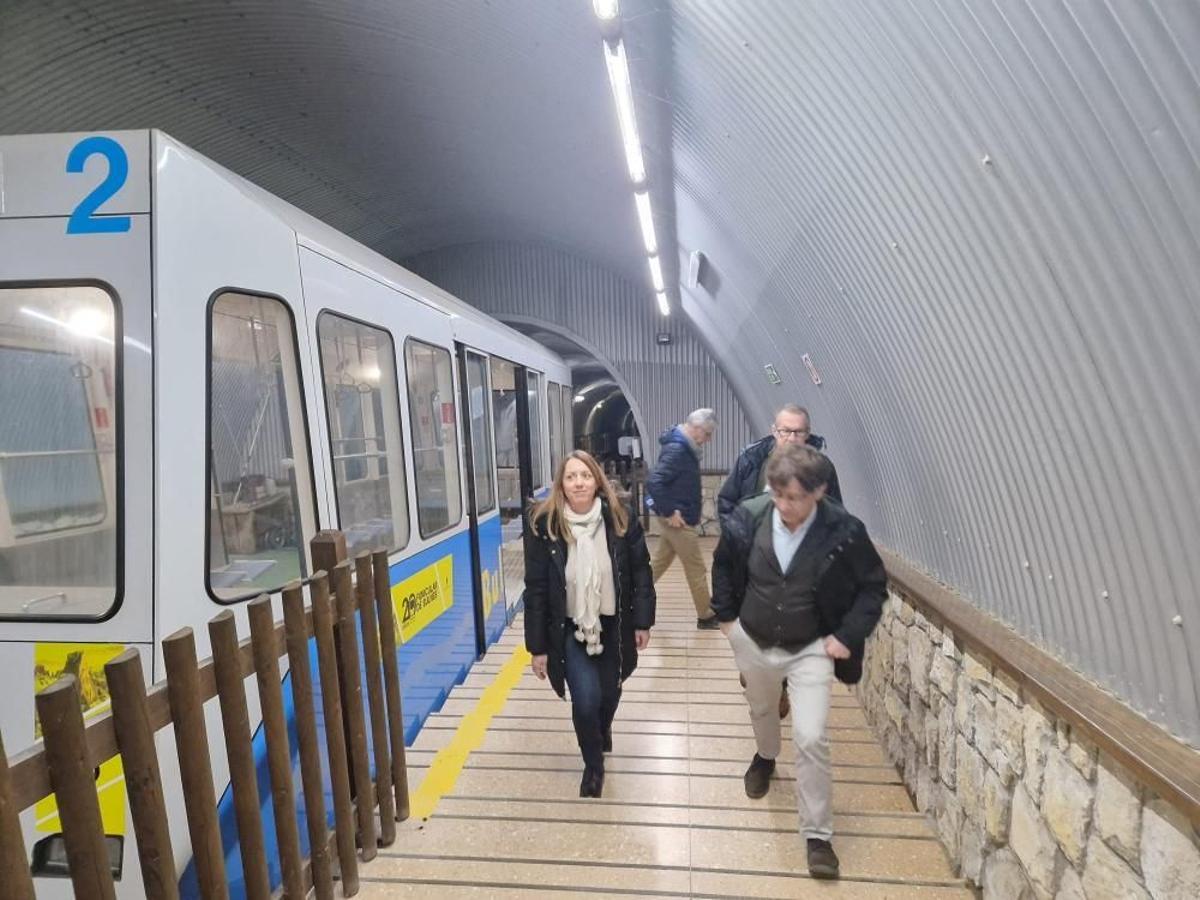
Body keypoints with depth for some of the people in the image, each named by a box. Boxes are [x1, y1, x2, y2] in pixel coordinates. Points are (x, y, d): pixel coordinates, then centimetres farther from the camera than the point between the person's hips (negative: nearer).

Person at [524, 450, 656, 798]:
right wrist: (538, 646, -7)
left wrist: (642, 621, -2)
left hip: (613, 625, 2)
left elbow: (641, 572, -1)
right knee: (586, 699, -8)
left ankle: (603, 730, 55)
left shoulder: (621, 520, -11)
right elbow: (535, 590, -10)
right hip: (569, 629, -2)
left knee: (609, 694, 16)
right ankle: (593, 764, 25)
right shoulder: (544, 526, -15)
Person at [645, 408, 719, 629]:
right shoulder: (677, 449, -22)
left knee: (658, 563, 17)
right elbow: (653, 481, -30)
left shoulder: (683, 447, 8)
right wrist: (670, 512, -24)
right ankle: (706, 616, 19)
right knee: (697, 570, 4)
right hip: (679, 521, -9)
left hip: (677, 518, 9)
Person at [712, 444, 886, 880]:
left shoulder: (844, 531, -23)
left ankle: (818, 835, 15)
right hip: (753, 642, 3)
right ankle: (765, 756, 61)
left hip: (811, 649, -2)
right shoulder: (747, 517, -19)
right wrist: (726, 615, 1)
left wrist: (848, 635, -11)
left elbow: (873, 585, -7)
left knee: (811, 738, -7)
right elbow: (724, 565, 1)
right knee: (761, 710, 26)